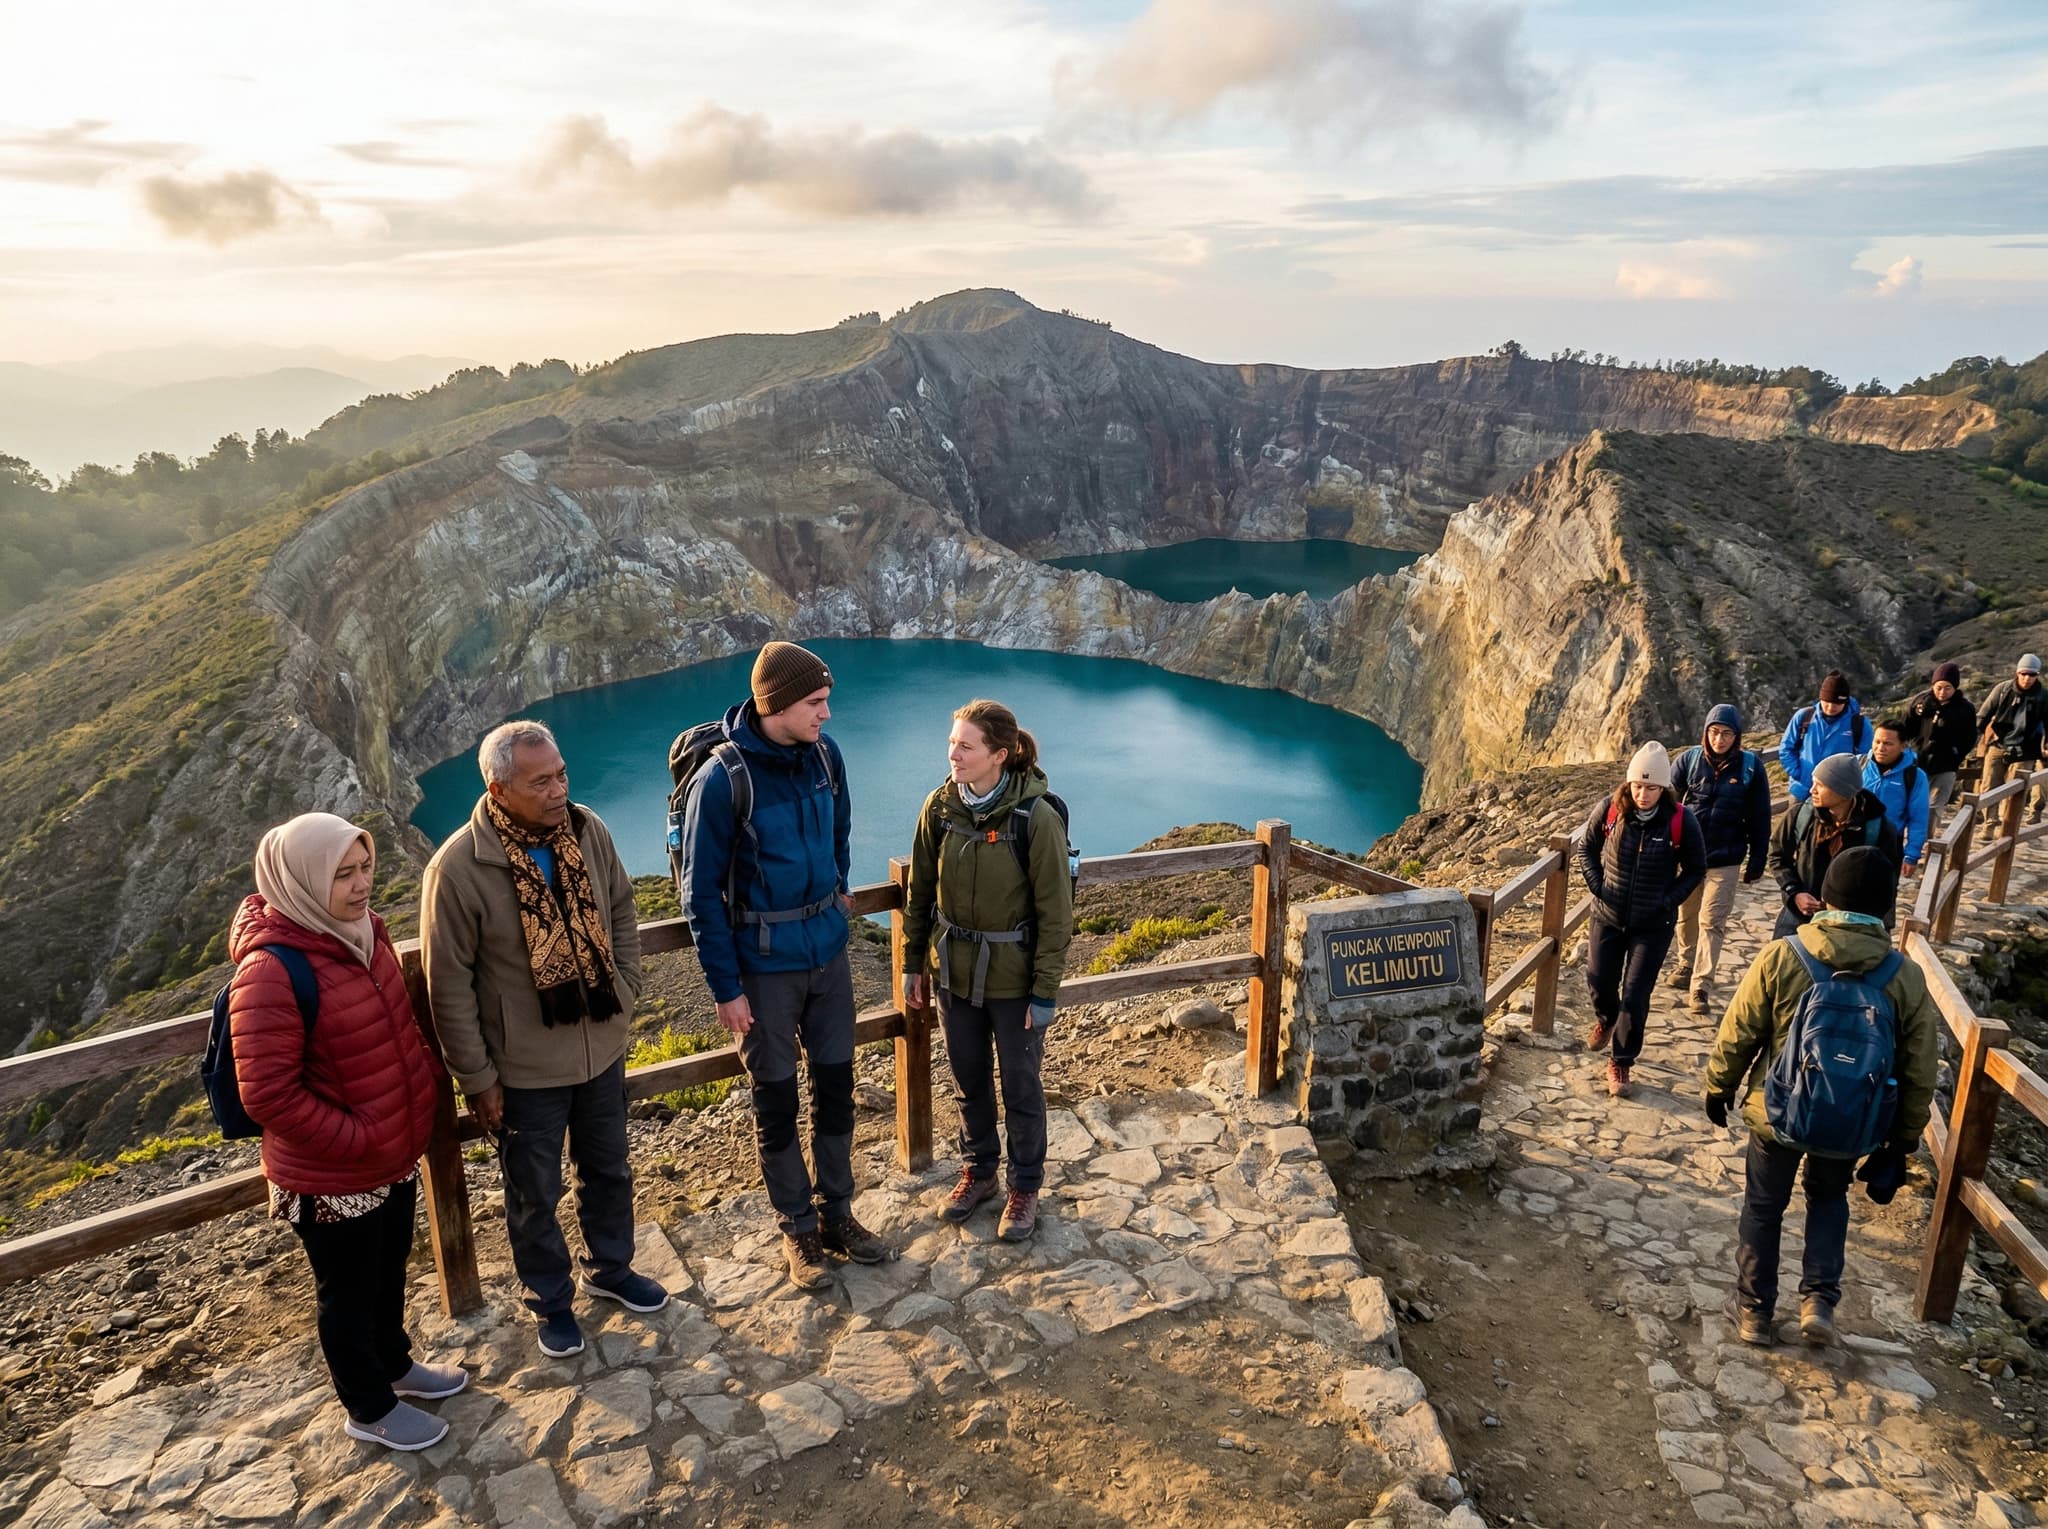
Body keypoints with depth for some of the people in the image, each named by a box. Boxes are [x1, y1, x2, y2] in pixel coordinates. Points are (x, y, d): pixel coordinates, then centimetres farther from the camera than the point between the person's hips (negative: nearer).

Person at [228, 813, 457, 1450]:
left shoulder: (359, 932, -3)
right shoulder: (273, 971, -28)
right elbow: (268, 1094, -27)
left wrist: (427, 1079, 3)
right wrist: (356, 1140, -21)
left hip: (396, 1157, 7)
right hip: (332, 1179, -7)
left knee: (389, 1271, 27)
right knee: (349, 1293, 16)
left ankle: (394, 1363, 51)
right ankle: (369, 1408, 37)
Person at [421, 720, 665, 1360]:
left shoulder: (588, 830, -10)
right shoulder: (458, 868, -23)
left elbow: (623, 914, 6)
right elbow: (448, 985, -15)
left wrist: (624, 995, 2)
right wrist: (477, 1078, -11)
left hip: (601, 1047, 4)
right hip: (525, 1067, -4)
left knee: (609, 1170, 23)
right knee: (535, 1196, 16)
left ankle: (610, 1269, 48)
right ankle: (551, 1301, 40)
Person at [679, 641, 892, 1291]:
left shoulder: (824, 755, -5)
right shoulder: (721, 780, -20)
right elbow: (702, 893, -14)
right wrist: (725, 988, -13)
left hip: (829, 949, 5)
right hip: (764, 963, -5)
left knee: (836, 1086, 15)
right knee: (776, 1102, 10)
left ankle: (836, 1212, 33)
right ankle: (798, 1229, 28)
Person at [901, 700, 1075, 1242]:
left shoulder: (1036, 817, -21)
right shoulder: (940, 806, -8)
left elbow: (1055, 913, -15)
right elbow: (920, 890, 4)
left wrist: (1045, 993, -13)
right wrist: (912, 963, 7)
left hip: (1014, 978, -4)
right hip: (956, 973, 4)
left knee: (1020, 1087, 13)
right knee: (968, 1081, 20)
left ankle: (1025, 1187, 34)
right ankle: (978, 1172, 42)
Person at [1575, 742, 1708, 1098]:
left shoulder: (1681, 821, -15)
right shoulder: (1609, 809, -11)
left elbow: (1696, 870, -1)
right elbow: (1587, 848, 6)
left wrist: (1669, 901, -10)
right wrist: (1596, 885, -5)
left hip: (1653, 925, -2)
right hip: (1608, 916, 2)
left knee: (1635, 995, -2)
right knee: (1599, 978, 13)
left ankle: (1621, 1063, 16)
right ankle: (1606, 1020, 49)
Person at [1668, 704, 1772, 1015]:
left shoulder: (1751, 767, -6)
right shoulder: (1688, 760, -5)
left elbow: (1759, 819, 0)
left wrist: (1757, 861, 2)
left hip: (1725, 860, -2)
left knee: (1711, 922, -4)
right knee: (1686, 916, 17)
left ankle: (1702, 986, 0)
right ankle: (1686, 965, 38)